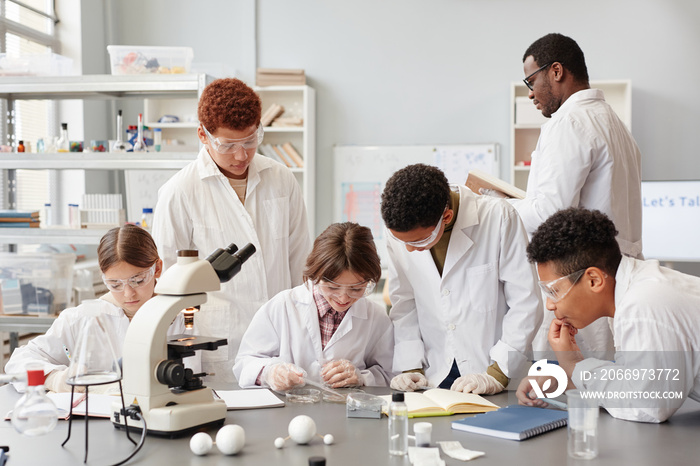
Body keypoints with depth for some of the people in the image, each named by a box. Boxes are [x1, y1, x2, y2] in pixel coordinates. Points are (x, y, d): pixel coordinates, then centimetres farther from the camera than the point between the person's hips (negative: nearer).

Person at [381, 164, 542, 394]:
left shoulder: (498, 218, -12)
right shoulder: (400, 230, 0)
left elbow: (525, 303, -9)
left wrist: (497, 375, -12)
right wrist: (411, 367, 2)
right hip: (434, 379, 3)